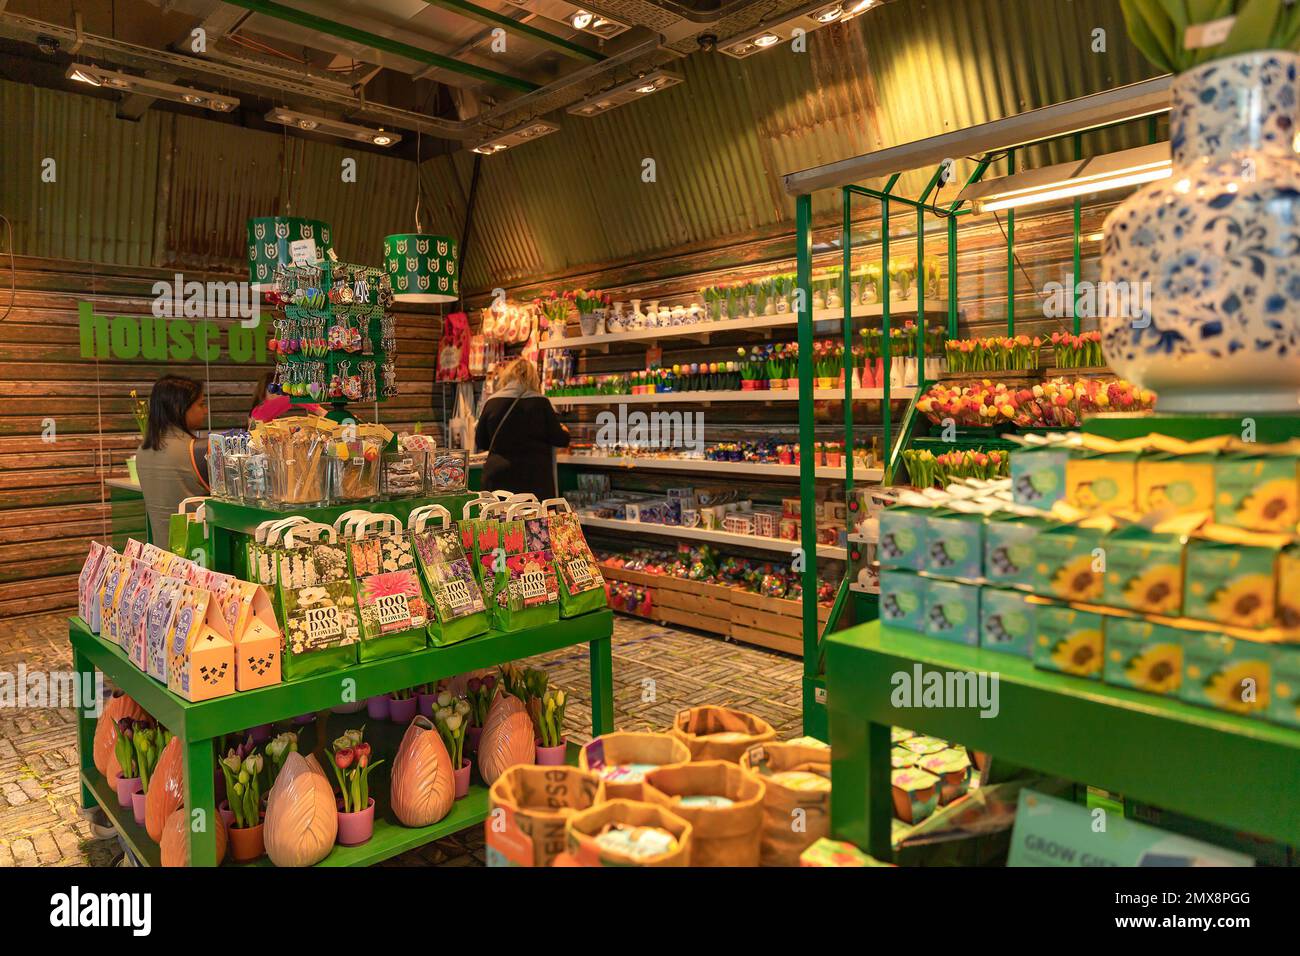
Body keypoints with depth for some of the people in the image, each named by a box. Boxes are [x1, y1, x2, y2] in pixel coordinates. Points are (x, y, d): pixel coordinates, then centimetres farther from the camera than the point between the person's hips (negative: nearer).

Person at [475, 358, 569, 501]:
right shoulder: (540, 402, -5)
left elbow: (481, 442, 11)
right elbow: (560, 440, 1)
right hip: (535, 479, -2)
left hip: (499, 478, 2)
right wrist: (564, 430, 23)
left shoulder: (492, 402, 1)